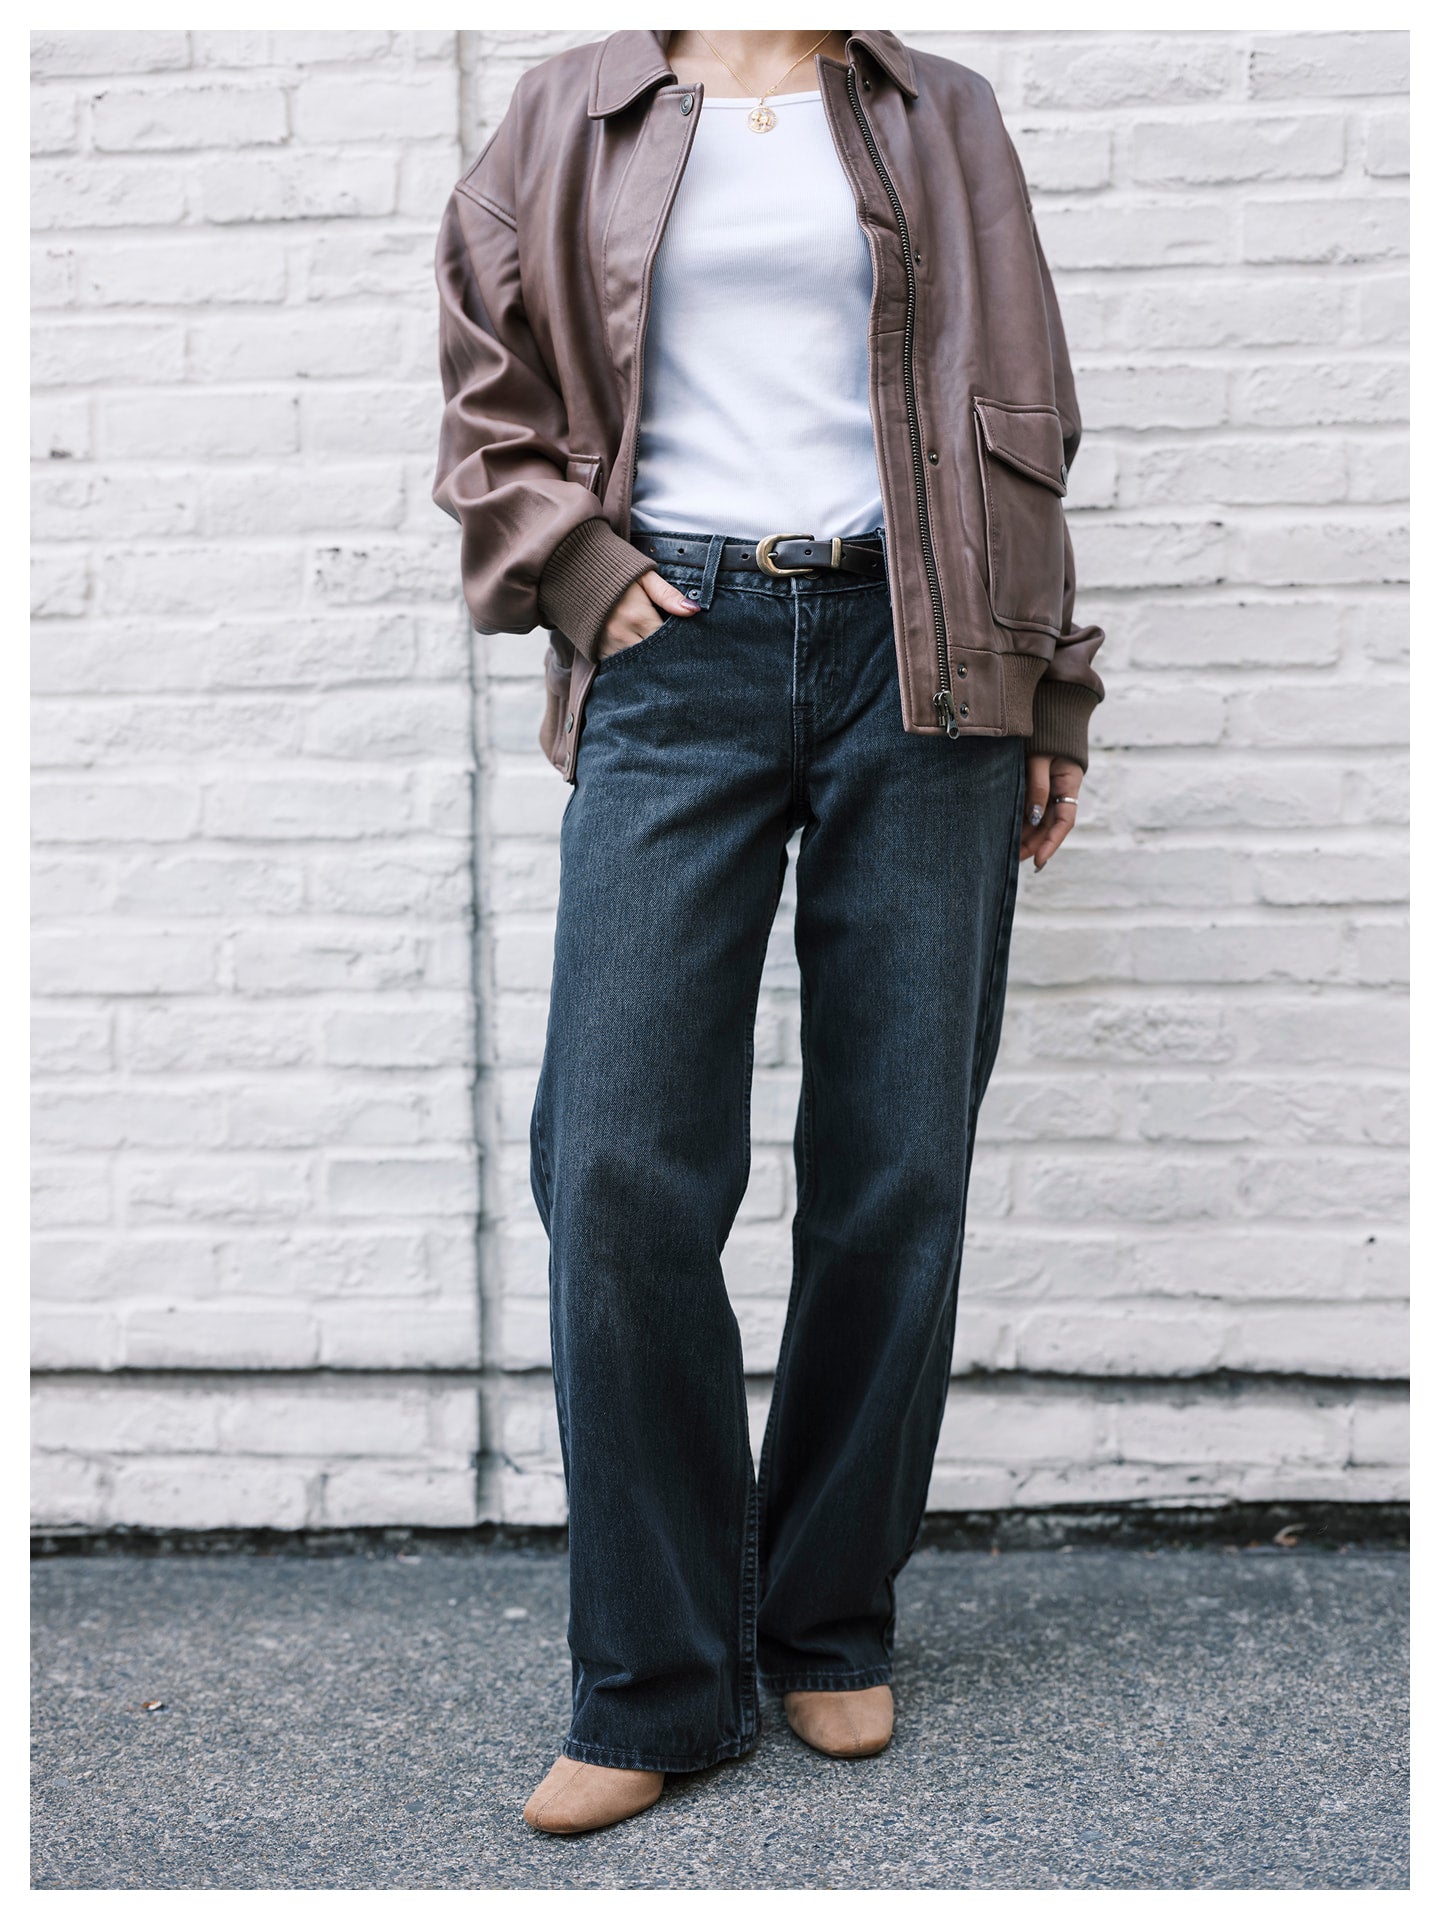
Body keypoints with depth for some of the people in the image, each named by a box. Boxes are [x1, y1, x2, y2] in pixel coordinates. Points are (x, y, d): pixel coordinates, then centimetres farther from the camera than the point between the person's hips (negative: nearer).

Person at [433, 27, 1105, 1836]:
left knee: (896, 1166, 1)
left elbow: (1022, 428, 14)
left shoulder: (942, 121, 17)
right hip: (677, 654, -1)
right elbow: (487, 393, 15)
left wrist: (1049, 689, 9)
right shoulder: (573, 112, 15)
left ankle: (832, 1628, 19)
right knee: (623, 1170, -9)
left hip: (913, 656, 1)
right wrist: (579, 571, -2)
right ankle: (656, 1685, 6)